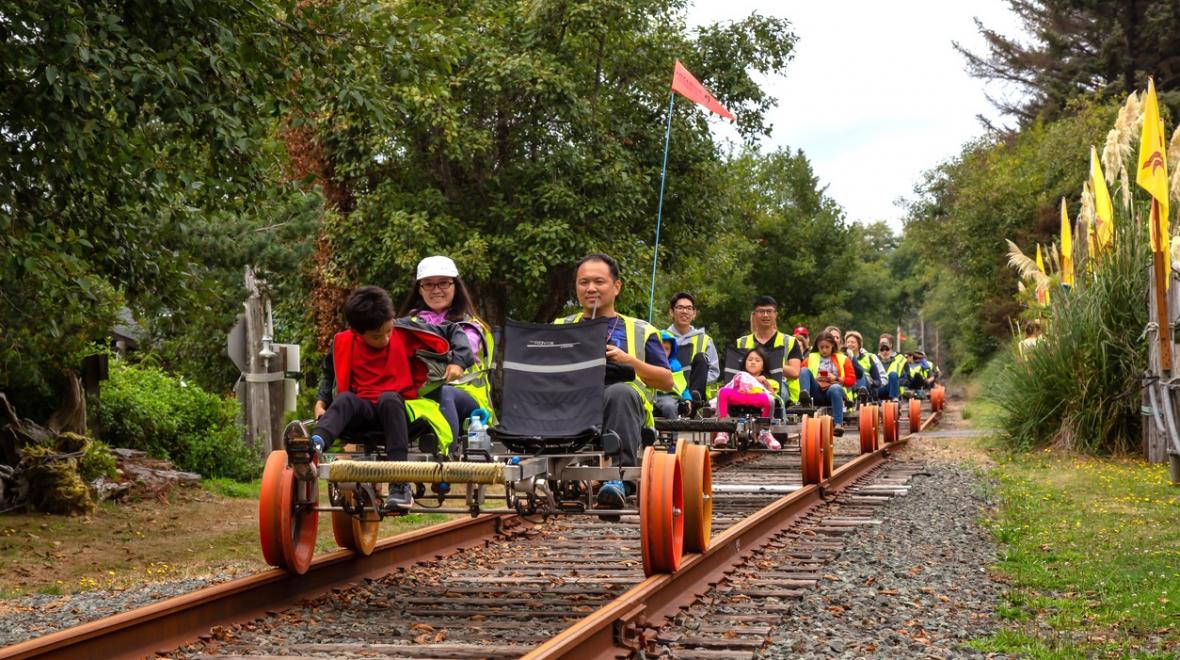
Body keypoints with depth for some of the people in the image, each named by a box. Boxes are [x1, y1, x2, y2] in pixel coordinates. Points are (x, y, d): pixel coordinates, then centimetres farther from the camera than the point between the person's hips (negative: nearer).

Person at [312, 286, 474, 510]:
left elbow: (453, 332, 5)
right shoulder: (343, 343, 3)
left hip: (398, 407, -2)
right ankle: (315, 444, -64)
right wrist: (322, 401, 6)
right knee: (345, 399, -31)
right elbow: (329, 374, 21)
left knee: (389, 399, -36)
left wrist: (457, 362, -9)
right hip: (363, 411, 2)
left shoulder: (405, 332, -1)